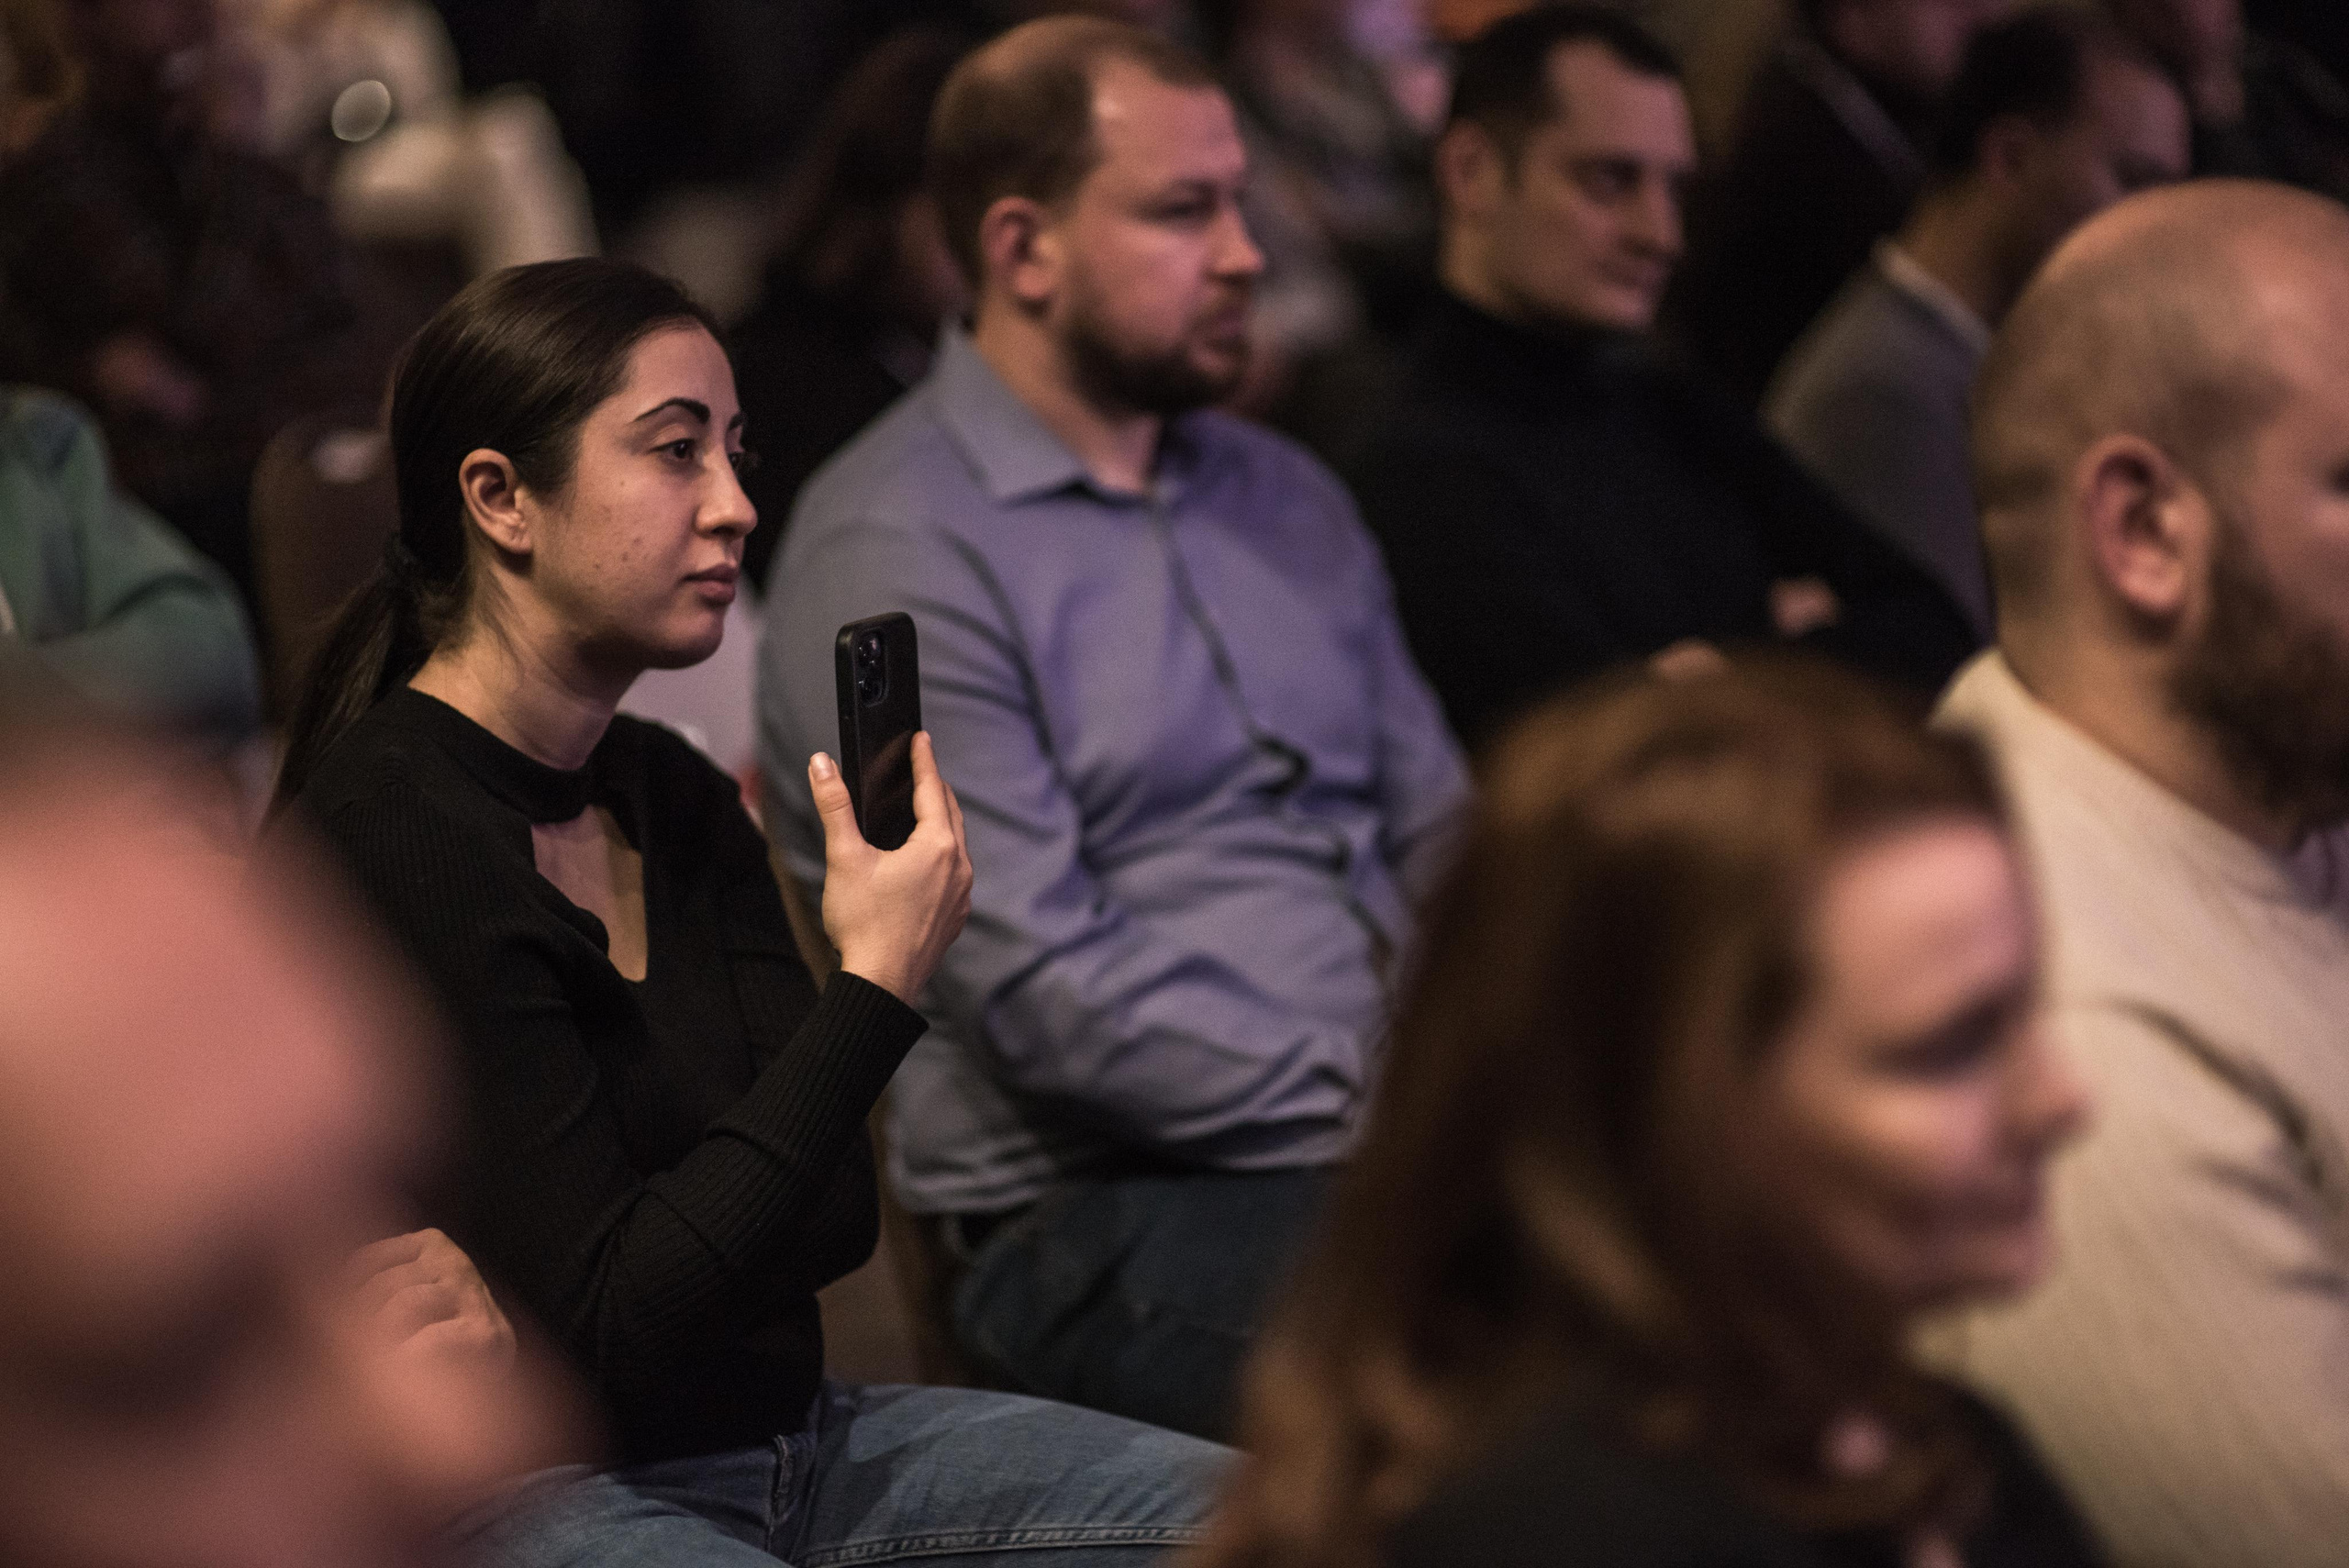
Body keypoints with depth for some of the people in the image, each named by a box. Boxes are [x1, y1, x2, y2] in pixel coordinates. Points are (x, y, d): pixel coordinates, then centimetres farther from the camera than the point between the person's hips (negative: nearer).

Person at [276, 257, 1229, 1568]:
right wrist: (878, 982, -19)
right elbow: (611, 1321, -20)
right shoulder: (390, 834, -16)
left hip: (783, 1434, 8)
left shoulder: (675, 798, 9)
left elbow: (834, 1226, 7)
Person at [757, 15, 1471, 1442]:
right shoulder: (897, 550, -4)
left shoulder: (1284, 501, 22)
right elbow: (1043, 994, -12)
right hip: (1105, 1206, -7)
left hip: (1383, 1135, 7)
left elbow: (1443, 835, 21)